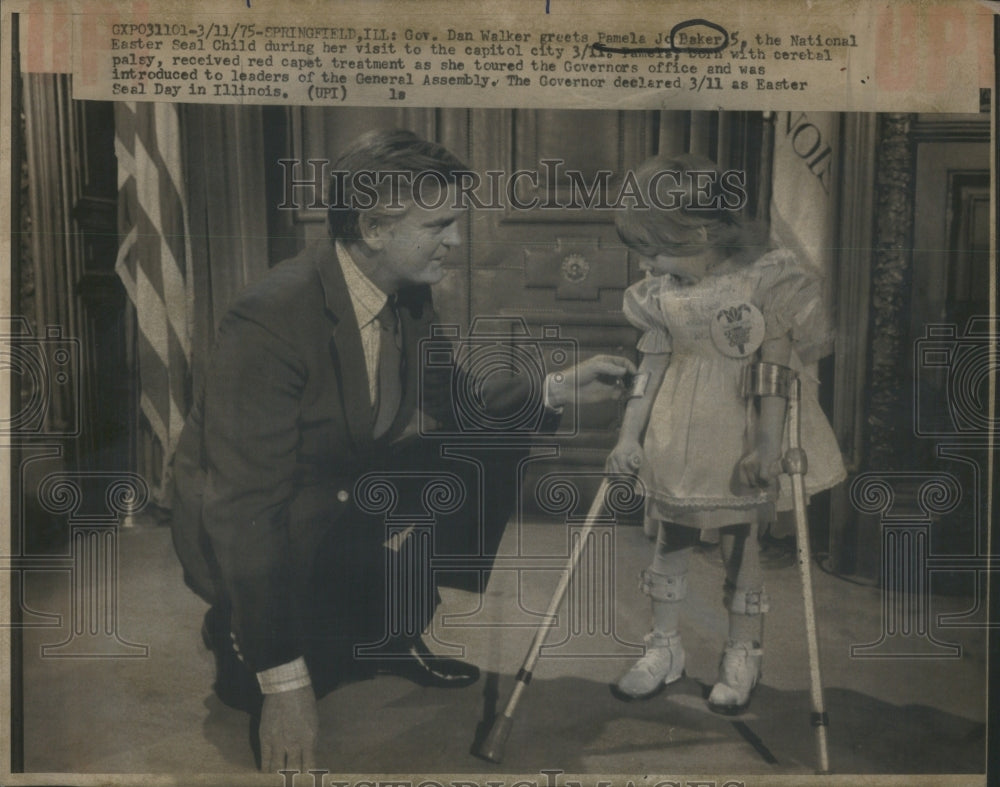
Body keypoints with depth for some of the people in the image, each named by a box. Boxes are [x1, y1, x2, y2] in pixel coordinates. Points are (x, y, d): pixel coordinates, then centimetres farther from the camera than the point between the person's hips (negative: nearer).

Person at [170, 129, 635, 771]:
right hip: (255, 527, -6)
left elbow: (451, 395, 8)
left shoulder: (407, 295, -9)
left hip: (351, 489, 7)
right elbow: (243, 507, -31)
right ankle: (237, 631, 10)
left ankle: (395, 637, 10)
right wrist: (284, 680, -29)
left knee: (493, 463, -5)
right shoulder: (272, 319, -32)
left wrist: (556, 388, -7)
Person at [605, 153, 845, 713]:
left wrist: (768, 446, -14)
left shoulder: (765, 278, -16)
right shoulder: (661, 284, -1)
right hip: (676, 432, 5)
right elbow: (651, 359, 4)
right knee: (669, 540, 12)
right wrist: (630, 433, 5)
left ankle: (743, 657, 29)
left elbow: (775, 367, -13)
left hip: (738, 435, -4)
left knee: (741, 545, 8)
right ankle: (665, 649, 30)